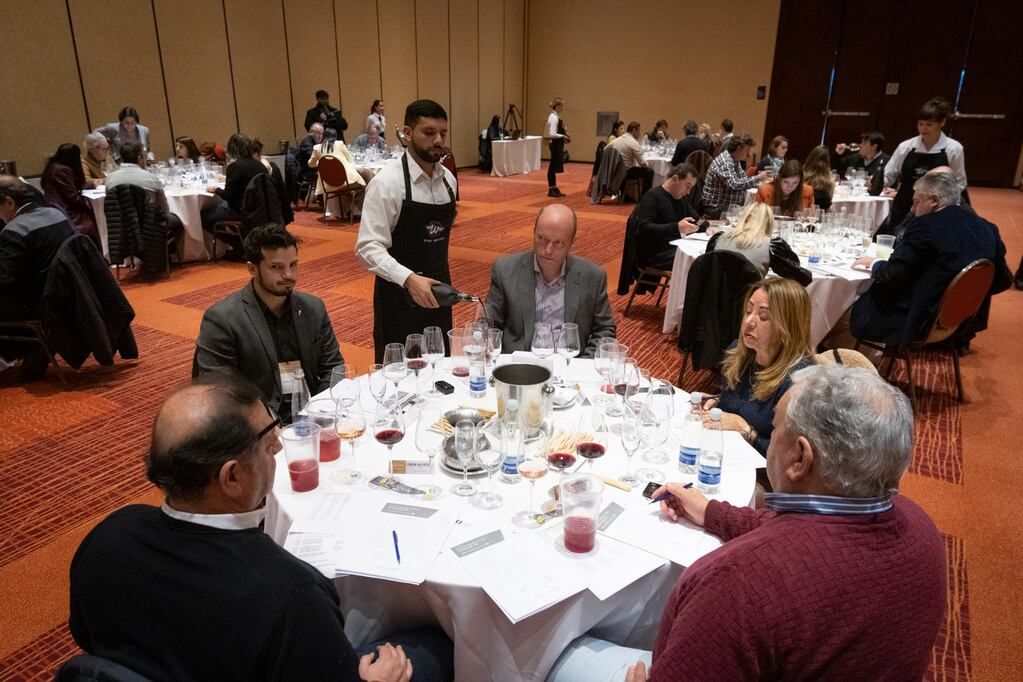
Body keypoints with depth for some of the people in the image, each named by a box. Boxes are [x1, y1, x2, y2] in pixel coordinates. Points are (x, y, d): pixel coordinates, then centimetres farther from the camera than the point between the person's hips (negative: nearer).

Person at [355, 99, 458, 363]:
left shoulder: (448, 180, 5)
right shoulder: (387, 182, -16)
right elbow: (368, 248, -22)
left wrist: (441, 283, 16)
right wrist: (409, 279, -35)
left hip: (437, 291, 6)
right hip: (400, 295, -6)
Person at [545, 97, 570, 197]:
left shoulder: (556, 116, 13)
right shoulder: (553, 117, -17)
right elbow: (552, 134, -24)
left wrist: (565, 135, 8)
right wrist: (563, 136, -17)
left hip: (558, 144, 10)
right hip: (555, 144, -10)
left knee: (555, 167, 13)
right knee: (553, 167, -4)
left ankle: (554, 188, 19)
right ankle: (551, 190, 2)